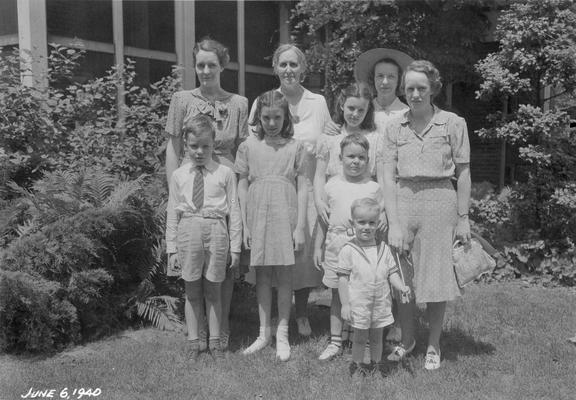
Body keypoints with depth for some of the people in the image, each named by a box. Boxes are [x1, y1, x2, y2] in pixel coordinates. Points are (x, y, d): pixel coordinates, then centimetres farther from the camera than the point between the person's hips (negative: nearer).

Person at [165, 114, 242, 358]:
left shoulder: (224, 174, 3)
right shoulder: (178, 176, 7)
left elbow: (234, 210, 3)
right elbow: (172, 213, 9)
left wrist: (235, 246, 1)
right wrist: (171, 248, 6)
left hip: (216, 230, -1)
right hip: (188, 230, 1)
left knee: (213, 291, 8)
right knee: (192, 292, 8)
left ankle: (214, 340, 21)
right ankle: (193, 342, 20)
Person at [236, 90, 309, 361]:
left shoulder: (295, 147, 1)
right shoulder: (248, 146, 4)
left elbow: (302, 187, 1)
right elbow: (242, 186, 6)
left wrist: (300, 226, -4)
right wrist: (244, 225, 2)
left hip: (285, 217, -1)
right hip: (257, 217, 1)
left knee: (284, 276, 5)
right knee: (262, 275, 9)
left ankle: (282, 334, 17)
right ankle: (264, 332, 21)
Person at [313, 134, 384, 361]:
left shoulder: (373, 187, 2)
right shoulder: (332, 185, 6)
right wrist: (318, 246, 10)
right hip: (336, 244, 2)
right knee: (337, 294, 10)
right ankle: (335, 341, 20)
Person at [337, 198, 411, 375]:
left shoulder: (383, 249, 4)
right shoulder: (348, 250, -8)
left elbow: (392, 273, 6)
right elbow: (343, 279, -7)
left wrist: (402, 287, -13)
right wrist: (345, 304, -9)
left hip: (381, 304, 3)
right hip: (358, 304, -3)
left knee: (377, 338, 15)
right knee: (359, 338, 8)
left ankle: (376, 365, 31)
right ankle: (356, 366, 26)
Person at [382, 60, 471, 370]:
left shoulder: (453, 124, 0)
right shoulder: (394, 128, 5)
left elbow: (463, 173, 2)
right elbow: (388, 176, 0)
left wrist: (463, 218, -1)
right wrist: (393, 223, -8)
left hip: (439, 201, -2)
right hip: (402, 201, 2)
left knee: (436, 275, 5)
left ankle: (433, 345, 24)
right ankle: (407, 339, 30)